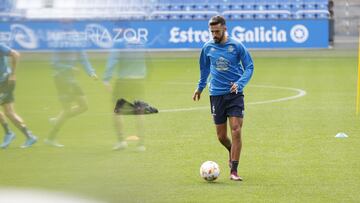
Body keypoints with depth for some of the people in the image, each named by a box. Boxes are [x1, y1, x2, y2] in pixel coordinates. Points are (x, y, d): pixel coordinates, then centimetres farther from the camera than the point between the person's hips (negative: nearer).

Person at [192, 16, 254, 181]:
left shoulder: (237, 46, -5)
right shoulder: (207, 47, 4)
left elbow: (249, 67, 1)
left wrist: (239, 83, -15)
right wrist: (200, 87, 30)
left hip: (235, 94, -3)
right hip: (216, 95, 3)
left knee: (236, 131, -13)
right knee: (221, 136, 5)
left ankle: (234, 171, -7)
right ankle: (231, 150, 39)